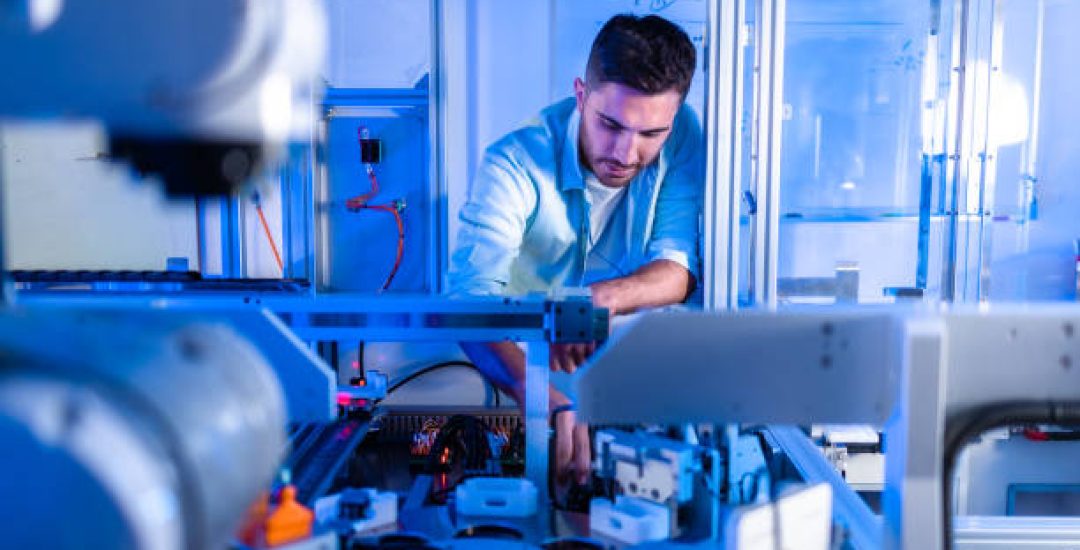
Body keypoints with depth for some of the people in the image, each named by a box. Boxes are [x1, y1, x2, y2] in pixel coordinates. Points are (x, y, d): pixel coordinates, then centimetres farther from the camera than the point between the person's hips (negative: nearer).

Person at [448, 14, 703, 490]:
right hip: (527, 355, -1)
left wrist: (607, 297, -41)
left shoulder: (682, 136, -14)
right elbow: (474, 291, -38)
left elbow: (682, 268, -18)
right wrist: (548, 402, -56)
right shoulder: (515, 162, -26)